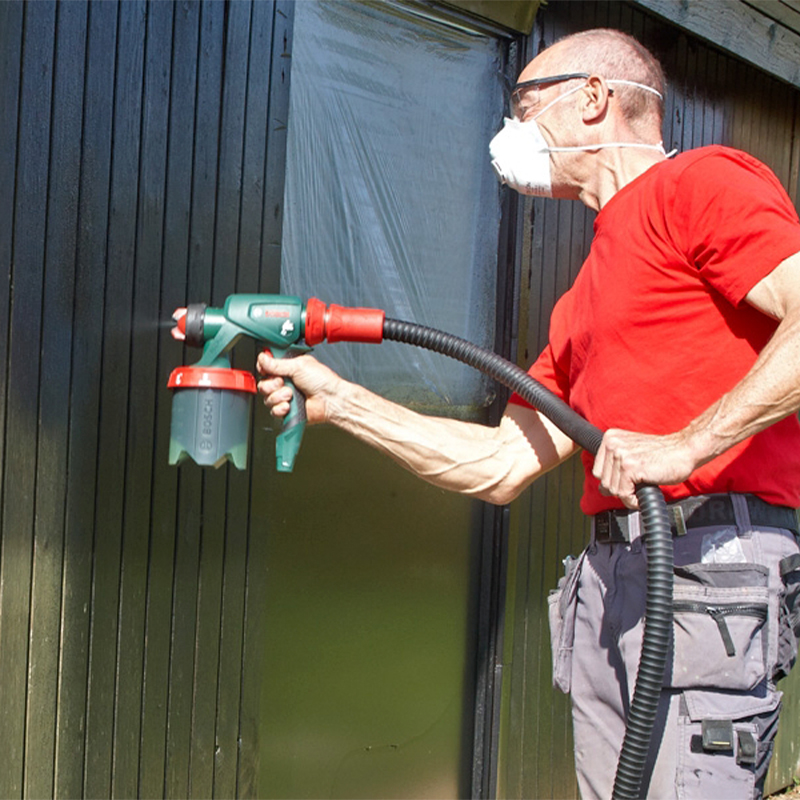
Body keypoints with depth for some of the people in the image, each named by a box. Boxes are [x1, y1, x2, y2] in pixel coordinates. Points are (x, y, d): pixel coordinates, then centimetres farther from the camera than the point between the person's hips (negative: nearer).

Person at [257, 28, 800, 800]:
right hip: (607, 579, 8)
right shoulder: (584, 301, 25)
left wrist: (685, 445, -22)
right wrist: (337, 401, 21)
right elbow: (501, 465, 22)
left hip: (712, 563, -8)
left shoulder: (704, 181, -1)